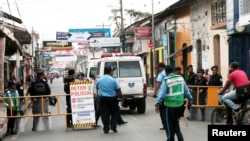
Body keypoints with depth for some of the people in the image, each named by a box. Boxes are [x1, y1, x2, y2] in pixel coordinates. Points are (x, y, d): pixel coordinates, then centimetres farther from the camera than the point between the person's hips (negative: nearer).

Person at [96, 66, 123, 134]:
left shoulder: (99, 80, 3)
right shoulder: (114, 80, -9)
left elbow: (97, 88, 19)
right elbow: (119, 90, -8)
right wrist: (121, 97, 5)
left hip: (103, 98, 2)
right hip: (112, 98, -2)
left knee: (104, 114, 5)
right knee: (115, 112, 14)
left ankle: (106, 129, 2)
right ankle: (113, 126, 6)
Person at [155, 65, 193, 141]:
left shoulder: (166, 81, -10)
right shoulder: (181, 78, 5)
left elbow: (162, 93, -16)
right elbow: (186, 91, 9)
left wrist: (157, 104, -15)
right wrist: (190, 100, 19)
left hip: (170, 106, -5)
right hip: (180, 105, 5)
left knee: (170, 125, 10)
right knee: (176, 122, 21)